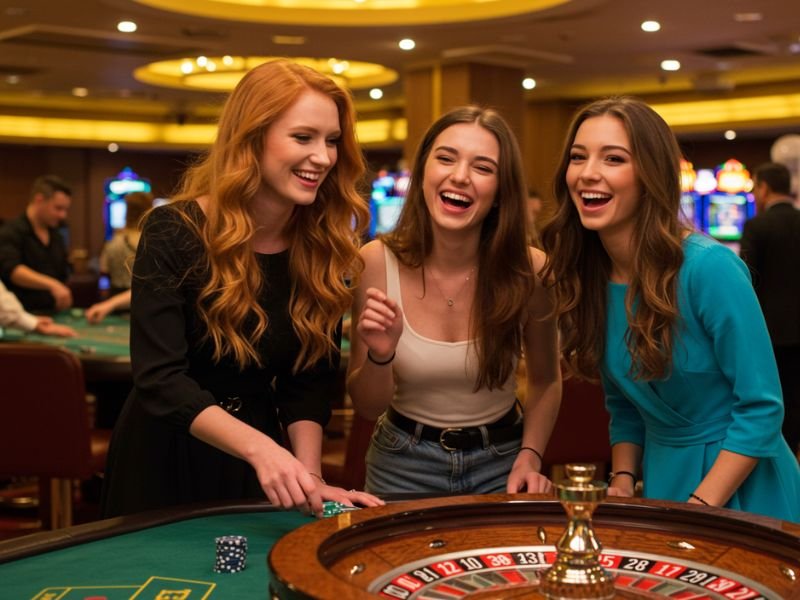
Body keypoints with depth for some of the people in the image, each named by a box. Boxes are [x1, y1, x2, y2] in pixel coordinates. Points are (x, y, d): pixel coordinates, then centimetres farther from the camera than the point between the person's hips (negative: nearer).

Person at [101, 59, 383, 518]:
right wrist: (259, 447, -41)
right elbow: (159, 379, -27)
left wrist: (308, 475, -21)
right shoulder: (176, 232, -20)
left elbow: (309, 381, -5)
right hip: (166, 458, -3)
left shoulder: (323, 247, -7)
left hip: (258, 461, 4)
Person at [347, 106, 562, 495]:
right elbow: (367, 407, -9)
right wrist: (380, 356, -27)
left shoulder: (529, 270, -15)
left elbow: (545, 380, 4)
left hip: (500, 461, 0)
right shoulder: (376, 262, -15)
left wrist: (530, 457, -9)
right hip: (404, 464, 0)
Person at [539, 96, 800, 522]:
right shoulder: (585, 278, -3)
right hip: (662, 481, 5)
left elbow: (761, 406, -19)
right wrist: (622, 482, -6)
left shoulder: (708, 268, -22)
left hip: (741, 490, -5)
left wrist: (698, 509, -21)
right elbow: (624, 406, 8)